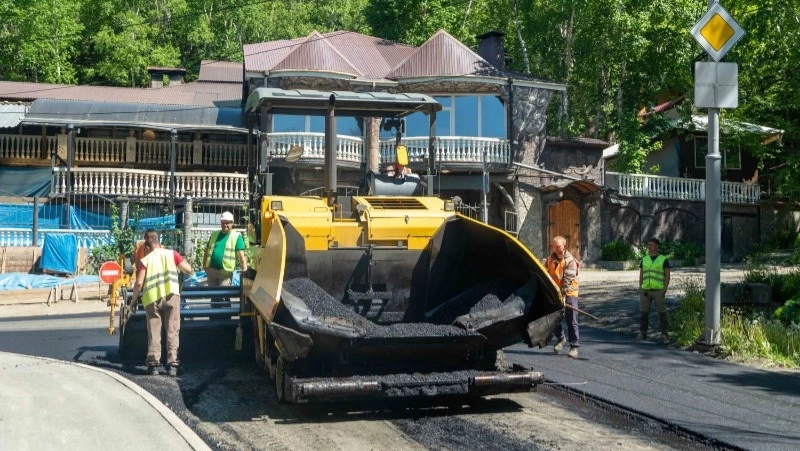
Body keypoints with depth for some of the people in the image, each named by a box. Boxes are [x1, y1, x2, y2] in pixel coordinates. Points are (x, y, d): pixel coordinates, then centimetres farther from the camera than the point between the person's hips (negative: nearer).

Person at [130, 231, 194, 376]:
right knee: (172, 331, 4)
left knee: (154, 333, 7)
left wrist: (134, 299, 11)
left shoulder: (145, 260, 8)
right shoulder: (171, 254, 10)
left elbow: (139, 283, -2)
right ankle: (172, 364, -1)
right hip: (171, 295, 0)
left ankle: (153, 363, 2)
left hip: (152, 299, 0)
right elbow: (189, 270, 5)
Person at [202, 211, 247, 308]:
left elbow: (241, 254, -8)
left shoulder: (236, 236, -1)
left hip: (225, 271, -5)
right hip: (211, 270, 5)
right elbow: (207, 250, 19)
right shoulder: (214, 234, 14)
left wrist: (244, 269, -18)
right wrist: (204, 266, 10)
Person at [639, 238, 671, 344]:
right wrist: (641, 290, 0)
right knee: (643, 312, 2)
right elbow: (641, 276, 10)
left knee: (662, 313, -5)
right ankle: (642, 334, 12)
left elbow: (667, 276, -3)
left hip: (658, 290, -3)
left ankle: (664, 336, 1)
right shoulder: (644, 260, 9)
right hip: (646, 290, 3)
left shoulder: (664, 260, -1)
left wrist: (664, 290, -12)